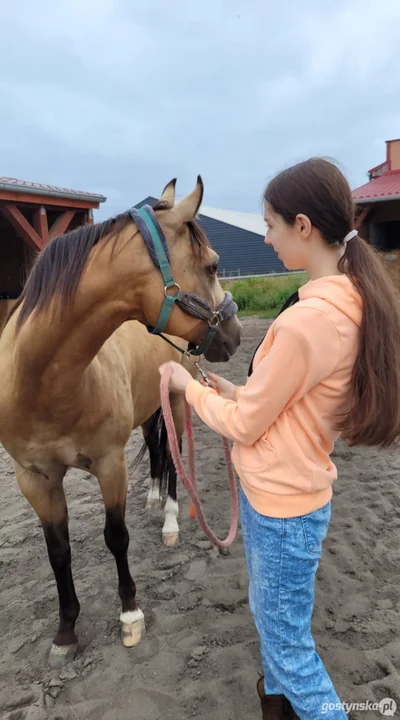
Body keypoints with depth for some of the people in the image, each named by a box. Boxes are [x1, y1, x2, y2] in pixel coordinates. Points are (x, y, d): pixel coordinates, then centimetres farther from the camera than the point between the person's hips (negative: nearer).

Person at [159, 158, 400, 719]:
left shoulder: (305, 320, -30)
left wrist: (188, 385, -3)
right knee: (272, 613, 30)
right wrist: (240, 392, 5)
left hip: (279, 504, -9)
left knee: (287, 641, 14)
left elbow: (243, 425, -19)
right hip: (296, 490, 9)